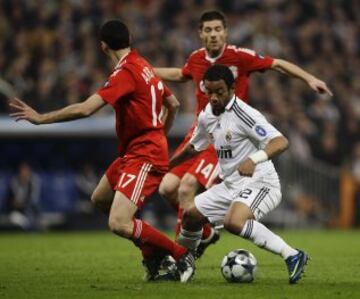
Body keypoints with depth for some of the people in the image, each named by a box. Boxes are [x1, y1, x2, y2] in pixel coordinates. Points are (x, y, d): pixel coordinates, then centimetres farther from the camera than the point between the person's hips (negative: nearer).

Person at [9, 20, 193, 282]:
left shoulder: (125, 72, -19)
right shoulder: (144, 66, 9)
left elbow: (85, 109, -26)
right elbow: (173, 104, 20)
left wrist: (40, 118, -18)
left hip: (145, 156, -10)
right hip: (134, 152, 10)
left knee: (119, 224, -18)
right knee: (100, 200, 23)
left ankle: (181, 255, -6)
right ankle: (153, 253, 25)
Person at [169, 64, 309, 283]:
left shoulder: (243, 114, -19)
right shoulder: (207, 116, 6)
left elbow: (281, 142, -30)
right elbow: (193, 148, 27)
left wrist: (254, 159, -45)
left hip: (259, 183, -9)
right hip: (230, 185, 9)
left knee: (234, 222, -33)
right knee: (192, 214, 13)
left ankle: (292, 256, -31)